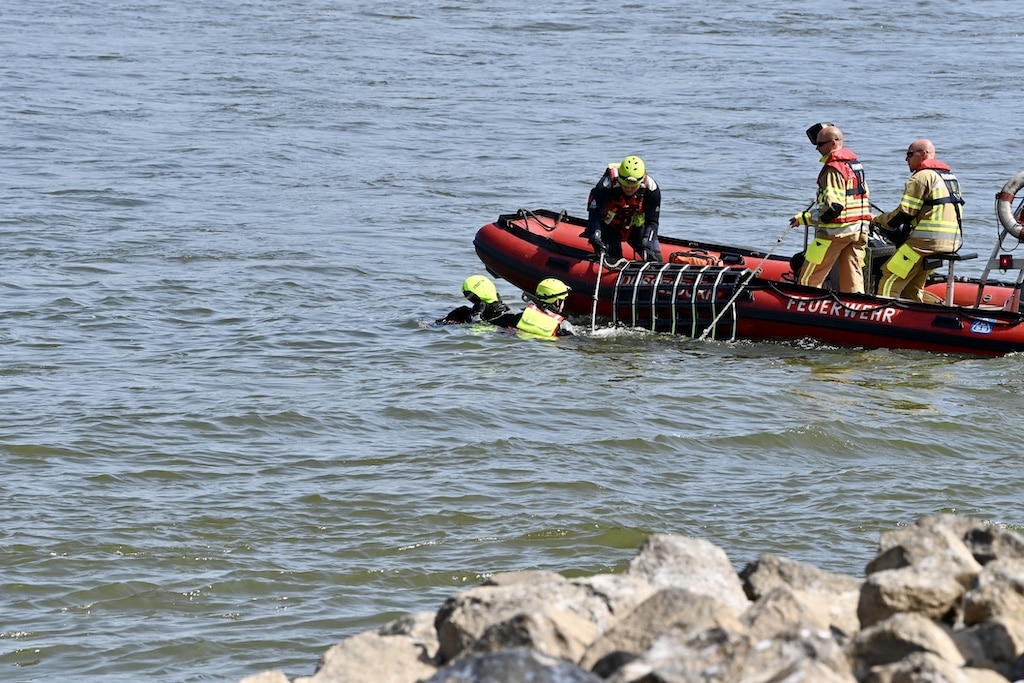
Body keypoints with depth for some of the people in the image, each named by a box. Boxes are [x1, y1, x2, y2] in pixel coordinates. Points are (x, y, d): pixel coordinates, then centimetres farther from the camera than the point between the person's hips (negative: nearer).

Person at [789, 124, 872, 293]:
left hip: (835, 231, -9)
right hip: (859, 232, 9)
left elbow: (833, 208, -22)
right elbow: (864, 197, 19)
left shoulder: (833, 169, -15)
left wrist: (805, 218, -15)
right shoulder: (855, 164, 14)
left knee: (808, 279, -2)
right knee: (853, 281, 7)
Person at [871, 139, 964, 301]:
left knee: (889, 284, -6)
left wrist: (878, 220, 4)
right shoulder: (951, 177, 21)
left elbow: (904, 213, -11)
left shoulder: (922, 177, -8)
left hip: (925, 241, -9)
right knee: (913, 288, 17)